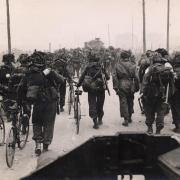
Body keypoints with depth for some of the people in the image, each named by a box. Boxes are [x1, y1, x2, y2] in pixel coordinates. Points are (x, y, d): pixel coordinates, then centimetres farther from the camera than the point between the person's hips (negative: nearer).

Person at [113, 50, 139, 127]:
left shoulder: (117, 65, -1)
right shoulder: (132, 65, 0)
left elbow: (114, 77, -4)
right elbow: (136, 77, -2)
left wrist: (115, 87, -1)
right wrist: (136, 87, 5)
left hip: (121, 86, -1)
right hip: (130, 86, 2)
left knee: (123, 102, 1)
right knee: (130, 102, 16)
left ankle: (126, 119, -2)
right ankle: (129, 118, 26)